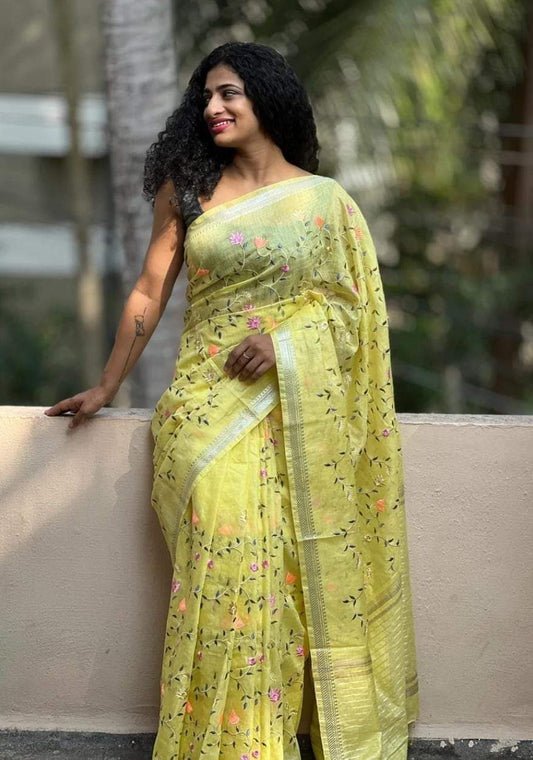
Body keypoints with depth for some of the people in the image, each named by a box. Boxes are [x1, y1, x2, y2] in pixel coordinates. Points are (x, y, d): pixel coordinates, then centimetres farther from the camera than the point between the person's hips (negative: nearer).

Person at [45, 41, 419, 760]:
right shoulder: (186, 187, 9)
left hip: (295, 407, 0)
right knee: (225, 566, -11)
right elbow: (150, 292, 12)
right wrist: (106, 387, 14)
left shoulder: (324, 200, 6)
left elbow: (355, 305, 6)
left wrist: (284, 339, -10)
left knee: (289, 569, -5)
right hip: (208, 402, 0)